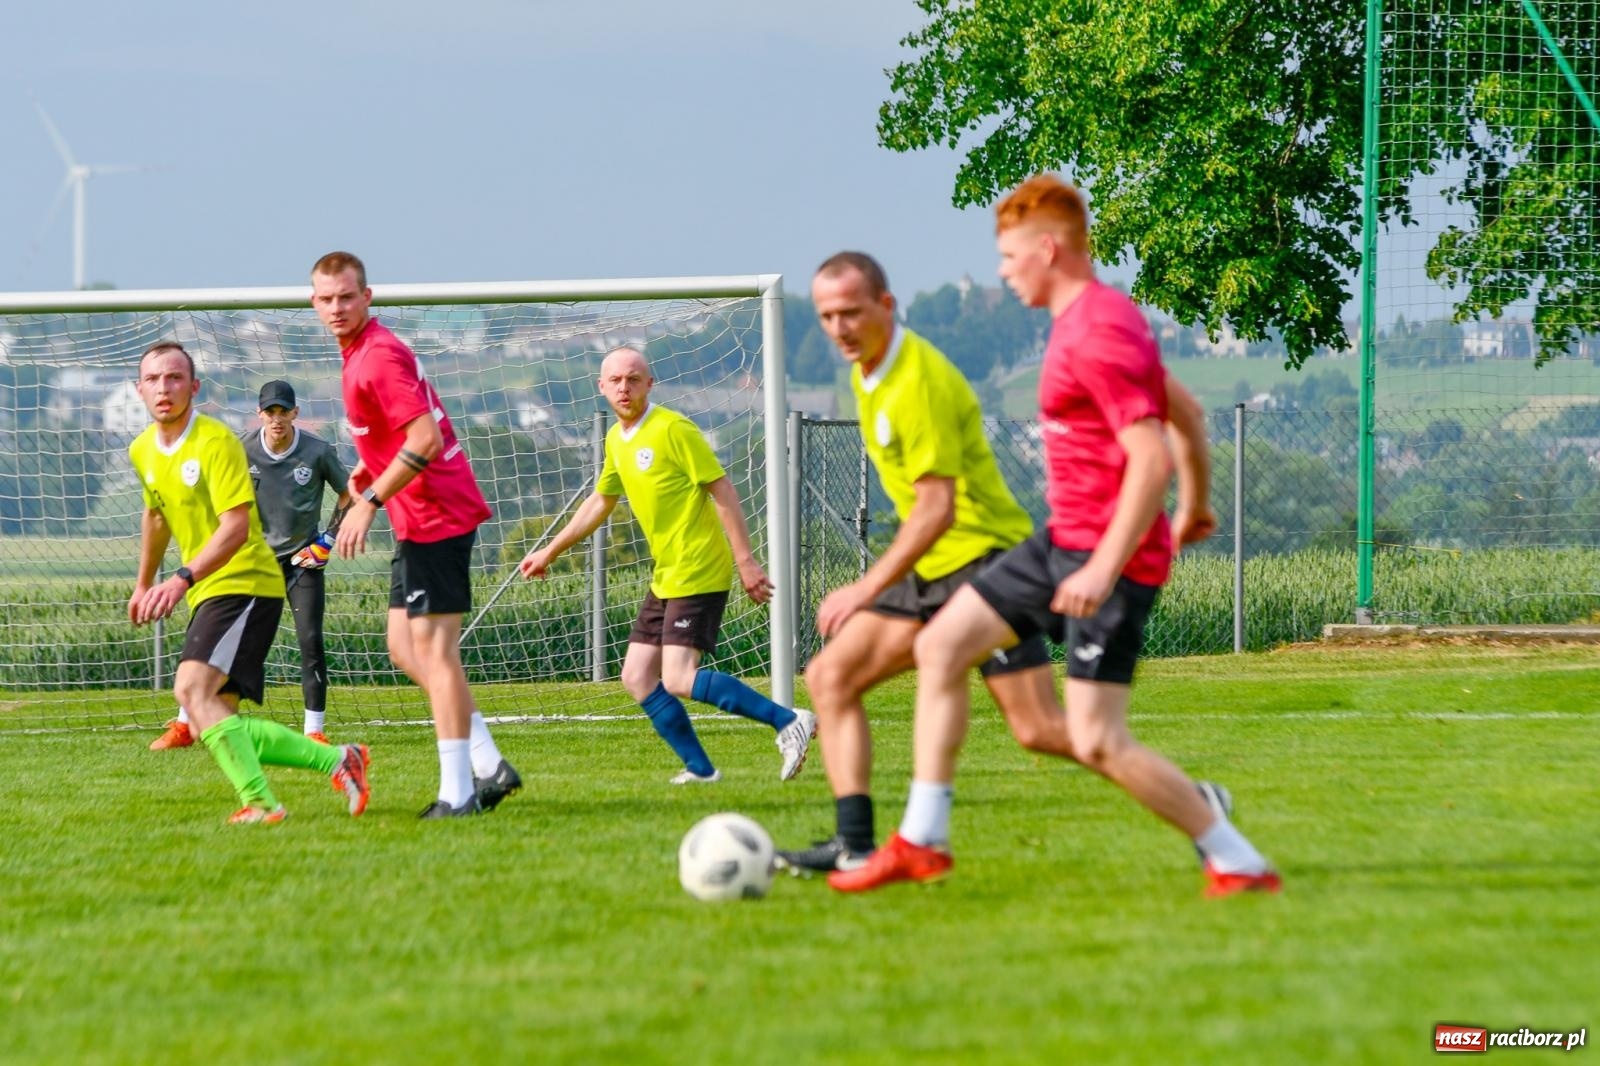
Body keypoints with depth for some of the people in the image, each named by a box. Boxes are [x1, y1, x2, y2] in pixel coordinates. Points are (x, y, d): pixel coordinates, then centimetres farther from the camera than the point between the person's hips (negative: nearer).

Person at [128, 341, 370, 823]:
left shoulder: (216, 442, -16)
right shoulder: (142, 451, 9)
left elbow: (235, 527, -24)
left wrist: (183, 579, -35)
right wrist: (143, 585, 35)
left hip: (246, 584, -9)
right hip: (207, 596, 9)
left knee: (193, 688, -26)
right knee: (217, 723, 4)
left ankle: (259, 803, -28)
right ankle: (337, 760, 12)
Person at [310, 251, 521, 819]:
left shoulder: (380, 356, -17)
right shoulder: (361, 352, 15)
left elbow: (425, 440, -24)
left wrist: (370, 501, -21)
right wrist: (366, 473, 12)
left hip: (435, 518, -10)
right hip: (420, 521, 10)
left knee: (433, 649, -7)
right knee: (405, 649, 11)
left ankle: (458, 791, -4)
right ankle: (488, 765, 13)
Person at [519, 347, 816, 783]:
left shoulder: (672, 429, -13)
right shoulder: (616, 440, 13)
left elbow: (723, 492, -14)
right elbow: (600, 501, 28)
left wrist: (746, 560, -17)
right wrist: (549, 551, 31)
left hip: (698, 573, -9)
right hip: (666, 577, 9)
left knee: (678, 679, -19)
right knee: (636, 677, 5)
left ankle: (788, 722, -16)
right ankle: (699, 769, 10)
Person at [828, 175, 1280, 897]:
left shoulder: (1097, 332, -19)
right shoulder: (1092, 316, 12)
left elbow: (1151, 458, -25)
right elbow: (1182, 408, 22)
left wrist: (1105, 568, -28)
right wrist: (1193, 506, 32)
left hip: (1106, 554, -11)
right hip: (1064, 540, 11)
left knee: (1097, 742, -12)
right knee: (940, 647, 10)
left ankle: (1238, 864, -1)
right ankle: (921, 841, 13)